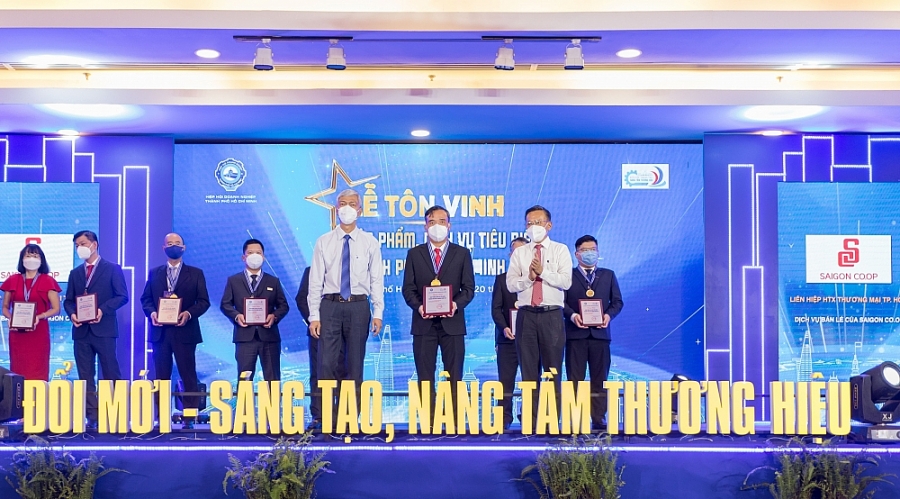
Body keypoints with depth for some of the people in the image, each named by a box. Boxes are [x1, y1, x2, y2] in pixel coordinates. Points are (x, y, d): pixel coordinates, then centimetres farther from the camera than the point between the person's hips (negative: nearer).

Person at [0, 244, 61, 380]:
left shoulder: (48, 281, 1)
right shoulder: (12, 280, 9)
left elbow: (56, 309, -1)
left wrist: (39, 317, -17)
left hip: (39, 333, -2)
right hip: (17, 333, 2)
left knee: (38, 371, -2)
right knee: (18, 369, 3)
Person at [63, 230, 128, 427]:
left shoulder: (112, 269, 1)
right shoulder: (75, 273, 17)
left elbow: (122, 296, -5)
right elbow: (68, 300, 15)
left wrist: (102, 310, -18)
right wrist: (72, 314, -6)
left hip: (104, 329, -5)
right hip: (81, 330, 5)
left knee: (111, 374, -2)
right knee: (85, 376, 5)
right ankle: (92, 416, 9)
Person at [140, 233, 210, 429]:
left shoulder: (195, 273, 6)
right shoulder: (154, 273, 14)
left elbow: (204, 301, 0)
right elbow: (145, 299, 10)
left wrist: (189, 313, -17)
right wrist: (151, 312, -11)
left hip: (184, 331, -2)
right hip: (160, 331, 2)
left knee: (188, 376, -1)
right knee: (161, 377, 7)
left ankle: (189, 419, 4)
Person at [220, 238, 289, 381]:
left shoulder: (273, 281, 16)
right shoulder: (233, 281, 14)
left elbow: (283, 305, 11)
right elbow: (225, 304, 9)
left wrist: (274, 316, -9)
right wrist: (236, 316, -11)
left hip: (269, 335, 1)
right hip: (245, 336, -1)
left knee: (273, 379, 1)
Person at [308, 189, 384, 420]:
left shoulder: (370, 242, 4)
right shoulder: (323, 242, 5)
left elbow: (377, 279, 2)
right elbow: (315, 281, 3)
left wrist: (378, 313, -5)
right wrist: (314, 316, -3)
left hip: (358, 307, 0)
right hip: (330, 306, 0)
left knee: (355, 364, 7)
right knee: (327, 363, -2)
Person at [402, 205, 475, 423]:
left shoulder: (462, 254, 9)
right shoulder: (414, 254, 11)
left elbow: (468, 288, 5)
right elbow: (408, 288, 6)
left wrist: (456, 304, -15)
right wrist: (418, 306, -13)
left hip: (452, 322, 0)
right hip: (424, 322, 1)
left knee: (454, 377, 1)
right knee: (425, 377, 3)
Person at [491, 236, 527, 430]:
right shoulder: (501, 279, 12)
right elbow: (496, 309, 5)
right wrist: (504, 327, -12)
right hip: (508, 338, 1)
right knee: (506, 382, 1)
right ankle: (504, 420, 5)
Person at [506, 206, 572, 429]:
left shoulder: (560, 250, 6)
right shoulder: (519, 253, 12)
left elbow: (566, 281, -6)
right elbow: (511, 284, 3)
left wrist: (543, 272, -14)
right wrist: (528, 277, -13)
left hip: (552, 315, -2)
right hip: (526, 315, 2)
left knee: (553, 368, 0)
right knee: (528, 368, 6)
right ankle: (530, 417, 12)